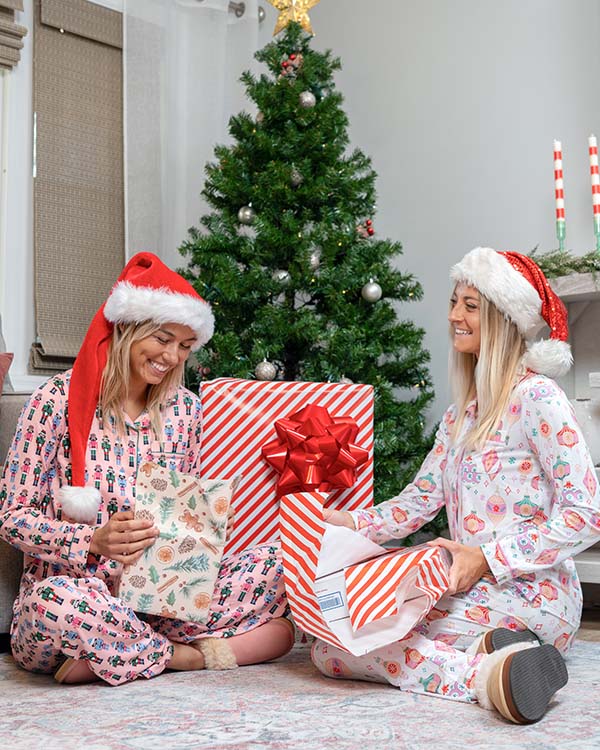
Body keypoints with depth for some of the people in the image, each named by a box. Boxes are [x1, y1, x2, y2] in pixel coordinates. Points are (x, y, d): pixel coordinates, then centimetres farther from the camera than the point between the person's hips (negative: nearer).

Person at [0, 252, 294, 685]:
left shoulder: (184, 409, 7)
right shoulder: (59, 400, -6)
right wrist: (96, 542, -23)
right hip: (78, 586, -4)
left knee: (275, 561, -14)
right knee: (55, 601, -39)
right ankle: (185, 654, -14)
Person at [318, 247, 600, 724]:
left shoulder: (535, 396, -8)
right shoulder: (462, 413, 17)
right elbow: (418, 502, 13)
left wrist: (488, 558, -18)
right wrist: (348, 523, -2)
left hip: (530, 596, -8)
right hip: (473, 592, 8)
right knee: (328, 650, -12)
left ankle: (483, 669, -22)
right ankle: (488, 662, -17)